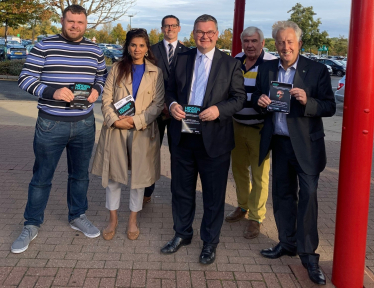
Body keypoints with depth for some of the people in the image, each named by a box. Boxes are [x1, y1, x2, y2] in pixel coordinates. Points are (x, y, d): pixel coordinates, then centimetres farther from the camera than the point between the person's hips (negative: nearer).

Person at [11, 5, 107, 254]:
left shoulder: (94, 51, 6)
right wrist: (51, 92, -23)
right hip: (51, 124, -3)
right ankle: (32, 225, 22)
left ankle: (77, 216, 35)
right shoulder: (44, 47, -5)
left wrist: (97, 90, -5)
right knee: (42, 177, 7)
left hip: (85, 124, 3)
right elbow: (25, 78, -7)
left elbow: (102, 76, 17)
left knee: (80, 174, 16)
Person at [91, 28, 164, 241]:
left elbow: (158, 104, -3)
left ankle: (133, 219, 23)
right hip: (116, 129, 1)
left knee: (139, 175, 7)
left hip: (143, 131, -1)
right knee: (113, 174, 7)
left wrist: (136, 120, -13)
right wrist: (115, 120, -13)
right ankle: (113, 219, 22)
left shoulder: (156, 72, 2)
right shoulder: (117, 69, 7)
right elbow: (106, 100, 3)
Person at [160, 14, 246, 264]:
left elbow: (239, 97, -3)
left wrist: (219, 109, -20)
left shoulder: (231, 64, 0)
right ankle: (182, 234, 34)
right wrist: (172, 104, -8)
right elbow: (171, 90, 14)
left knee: (214, 195, 7)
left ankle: (210, 242, 25)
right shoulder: (182, 59, 9)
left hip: (214, 139, -3)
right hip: (182, 137, 4)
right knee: (181, 189, 15)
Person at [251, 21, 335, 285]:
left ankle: (308, 253, 10)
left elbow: (329, 107, -9)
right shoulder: (266, 69, 6)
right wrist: (260, 102, -11)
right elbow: (257, 101, 12)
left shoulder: (317, 70, -7)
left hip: (306, 145, -4)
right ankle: (288, 243, 31)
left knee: (308, 197, -3)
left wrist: (307, 101, -27)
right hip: (278, 143, 5)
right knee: (282, 195, 14)